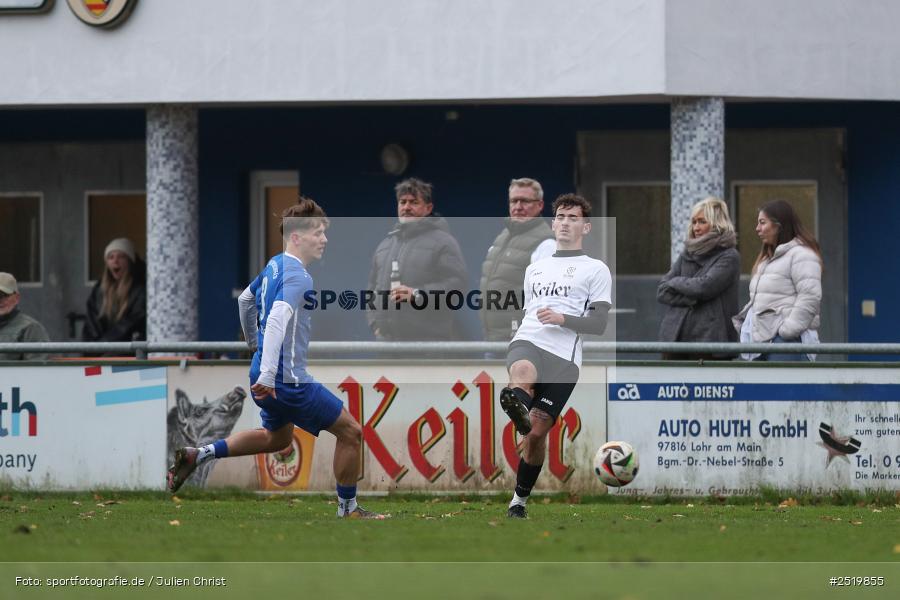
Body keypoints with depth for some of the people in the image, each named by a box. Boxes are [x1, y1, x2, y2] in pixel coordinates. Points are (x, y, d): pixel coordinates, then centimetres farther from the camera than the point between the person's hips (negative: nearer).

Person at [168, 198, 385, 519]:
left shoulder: (275, 265, 10)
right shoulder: (298, 277, -20)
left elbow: (245, 299, 26)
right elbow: (277, 320, -34)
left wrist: (255, 343, 41)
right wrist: (267, 376, -40)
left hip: (272, 376, 10)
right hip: (289, 380, -10)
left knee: (277, 437, 30)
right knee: (350, 432, 0)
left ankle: (197, 456, 23)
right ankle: (348, 509, 11)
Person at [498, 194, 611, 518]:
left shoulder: (595, 270, 12)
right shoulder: (535, 268, 27)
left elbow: (599, 324, 2)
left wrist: (562, 318, -14)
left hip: (563, 359, -3)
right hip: (526, 343, 3)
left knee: (537, 433, -4)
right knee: (523, 372, -38)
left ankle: (519, 500, 11)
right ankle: (519, 407, -68)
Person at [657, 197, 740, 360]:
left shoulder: (729, 257, -2)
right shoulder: (687, 254, 16)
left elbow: (704, 287, -16)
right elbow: (661, 292, 7)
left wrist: (675, 282, 1)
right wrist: (690, 300, -10)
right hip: (675, 337, 6)